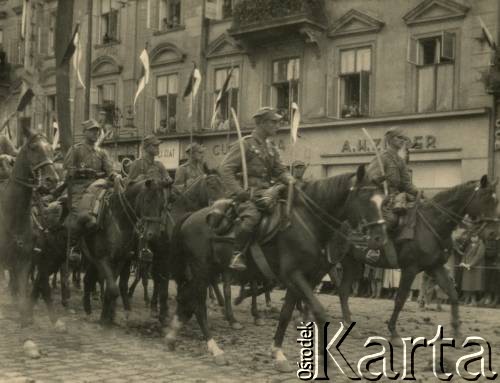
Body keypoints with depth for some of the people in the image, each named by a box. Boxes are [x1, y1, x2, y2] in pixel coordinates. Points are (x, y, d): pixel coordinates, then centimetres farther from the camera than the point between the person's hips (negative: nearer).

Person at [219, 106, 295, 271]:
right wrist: (239, 193, -20)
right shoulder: (244, 144, -4)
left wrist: (289, 179, -3)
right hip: (248, 194, -8)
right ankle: (237, 254, -20)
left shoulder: (271, 147, 19)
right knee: (252, 217, -35)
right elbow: (225, 168, -11)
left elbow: (280, 170, 21)